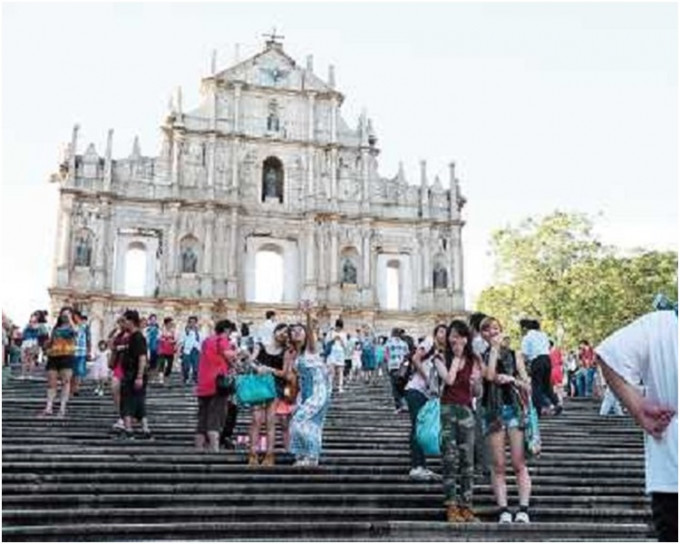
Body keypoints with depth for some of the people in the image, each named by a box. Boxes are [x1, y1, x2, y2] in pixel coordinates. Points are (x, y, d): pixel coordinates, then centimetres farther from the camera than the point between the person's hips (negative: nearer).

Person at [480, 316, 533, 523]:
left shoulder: (514, 356, 12)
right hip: (493, 411, 0)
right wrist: (494, 348, -7)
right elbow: (489, 376, -13)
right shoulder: (482, 357, 8)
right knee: (498, 465, -1)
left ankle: (523, 509, -3)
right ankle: (503, 510, 0)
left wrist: (511, 379, -8)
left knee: (519, 464, -4)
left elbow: (527, 386, 10)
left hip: (514, 408, 1)